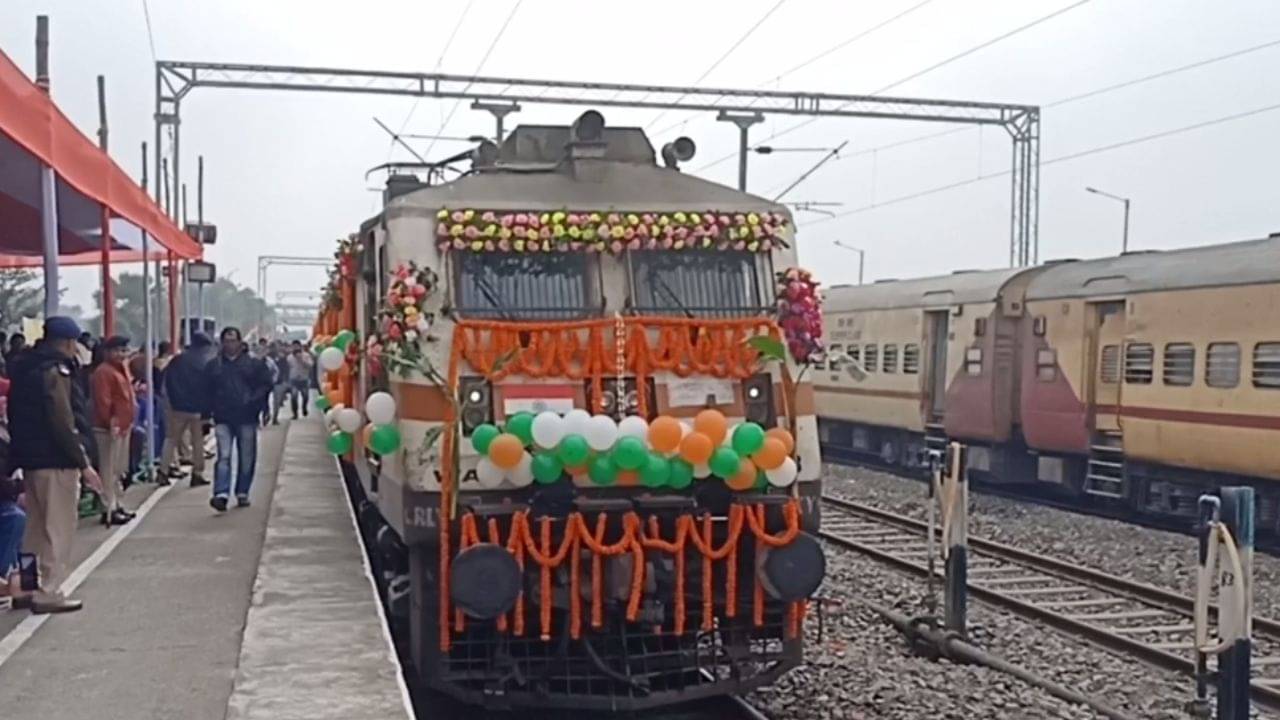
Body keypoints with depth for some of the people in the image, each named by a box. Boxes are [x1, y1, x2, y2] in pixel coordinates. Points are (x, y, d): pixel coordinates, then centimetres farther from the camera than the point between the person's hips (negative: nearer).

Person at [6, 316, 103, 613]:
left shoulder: (25, 367, 13)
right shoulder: (54, 371, -16)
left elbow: (18, 416, 18)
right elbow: (62, 423, -21)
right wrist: (83, 464, -19)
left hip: (28, 458, 9)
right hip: (55, 461, -9)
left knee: (36, 526, 17)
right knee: (59, 528, -2)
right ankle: (49, 593, -1)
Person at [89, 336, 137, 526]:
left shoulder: (122, 369, 17)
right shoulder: (103, 372, -14)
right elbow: (103, 402, -21)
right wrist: (111, 424, -23)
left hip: (123, 427, 10)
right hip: (110, 429, -10)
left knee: (119, 470, 16)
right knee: (109, 471, -7)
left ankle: (118, 506, 24)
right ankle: (109, 510, -4)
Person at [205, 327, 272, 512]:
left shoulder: (254, 364, 4)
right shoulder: (213, 366, 9)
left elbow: (266, 385, 2)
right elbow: (207, 391, 12)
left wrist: (253, 401, -11)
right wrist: (207, 413, 3)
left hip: (246, 418, 0)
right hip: (223, 419, 0)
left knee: (247, 458, 7)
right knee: (223, 456, -11)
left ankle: (242, 493, 19)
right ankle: (221, 494, -20)